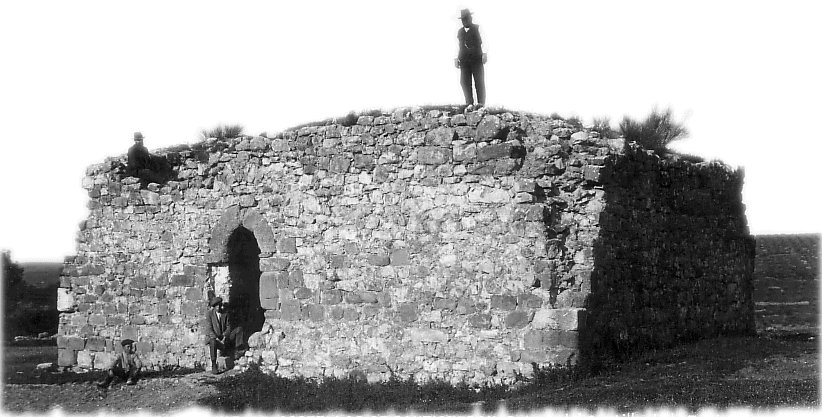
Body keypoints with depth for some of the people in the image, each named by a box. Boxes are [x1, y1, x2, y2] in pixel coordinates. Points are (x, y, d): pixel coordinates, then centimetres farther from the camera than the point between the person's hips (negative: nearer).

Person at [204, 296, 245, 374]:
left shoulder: (225, 313, 4)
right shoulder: (209, 314, -6)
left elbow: (229, 327, 4)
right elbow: (209, 329, -11)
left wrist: (225, 337, -13)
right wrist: (217, 339, -22)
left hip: (224, 337, 4)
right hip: (212, 337, -4)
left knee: (239, 329, -13)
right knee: (213, 342, -40)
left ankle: (237, 352, -22)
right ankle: (213, 367, -38)